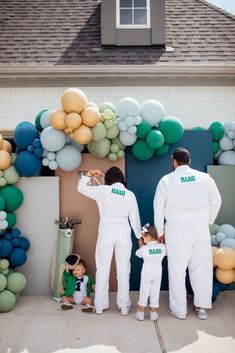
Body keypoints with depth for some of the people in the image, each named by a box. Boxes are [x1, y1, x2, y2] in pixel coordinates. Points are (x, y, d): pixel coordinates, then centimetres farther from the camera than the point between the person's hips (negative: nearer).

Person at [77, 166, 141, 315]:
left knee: (103, 269, 9)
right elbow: (135, 218, 6)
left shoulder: (103, 190, -3)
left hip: (106, 232, -1)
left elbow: (81, 187, 5)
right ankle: (124, 305, 16)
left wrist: (89, 174, 15)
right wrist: (139, 236, 17)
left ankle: (100, 305, 17)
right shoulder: (130, 194, 3)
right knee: (123, 270, 9)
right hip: (124, 232, 1)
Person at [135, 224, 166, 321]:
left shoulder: (144, 248, -18)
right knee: (155, 293, 12)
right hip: (158, 274, 2)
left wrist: (141, 245, 14)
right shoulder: (162, 247, -12)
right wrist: (160, 242, 10)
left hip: (146, 273, -2)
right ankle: (153, 314, 19)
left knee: (144, 292, 11)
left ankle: (141, 313, 18)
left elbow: (138, 254, 1)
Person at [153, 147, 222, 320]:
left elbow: (158, 208, -2)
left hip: (177, 231, -2)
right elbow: (216, 201, 9)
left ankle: (179, 309, 20)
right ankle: (202, 307, 22)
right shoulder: (205, 177, 1)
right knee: (201, 268, 13)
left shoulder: (166, 180, -5)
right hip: (201, 230, 2)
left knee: (177, 270, 9)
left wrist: (160, 232, 8)